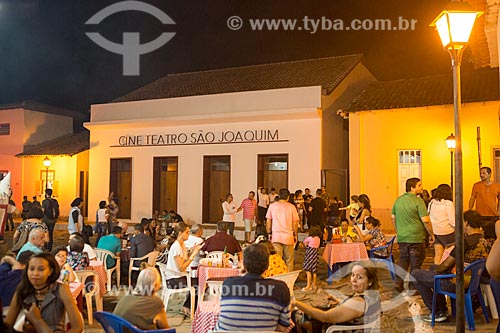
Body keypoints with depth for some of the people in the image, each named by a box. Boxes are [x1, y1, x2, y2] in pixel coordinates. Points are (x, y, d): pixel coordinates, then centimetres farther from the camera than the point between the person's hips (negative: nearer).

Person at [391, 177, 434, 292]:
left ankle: (398, 282, 13)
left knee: (403, 260, 18)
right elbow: (425, 220, -17)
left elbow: (393, 217, 15)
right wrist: (431, 235, -5)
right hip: (416, 238, -6)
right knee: (415, 263, 6)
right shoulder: (418, 201, -13)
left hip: (402, 238, 6)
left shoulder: (398, 200, 7)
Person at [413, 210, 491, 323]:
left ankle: (438, 312, 6)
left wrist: (436, 270, 3)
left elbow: (447, 264, -19)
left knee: (415, 274, 0)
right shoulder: (485, 242, 3)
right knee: (433, 267, 30)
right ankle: (442, 308, 30)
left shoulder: (466, 241, -24)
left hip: (455, 283, -9)